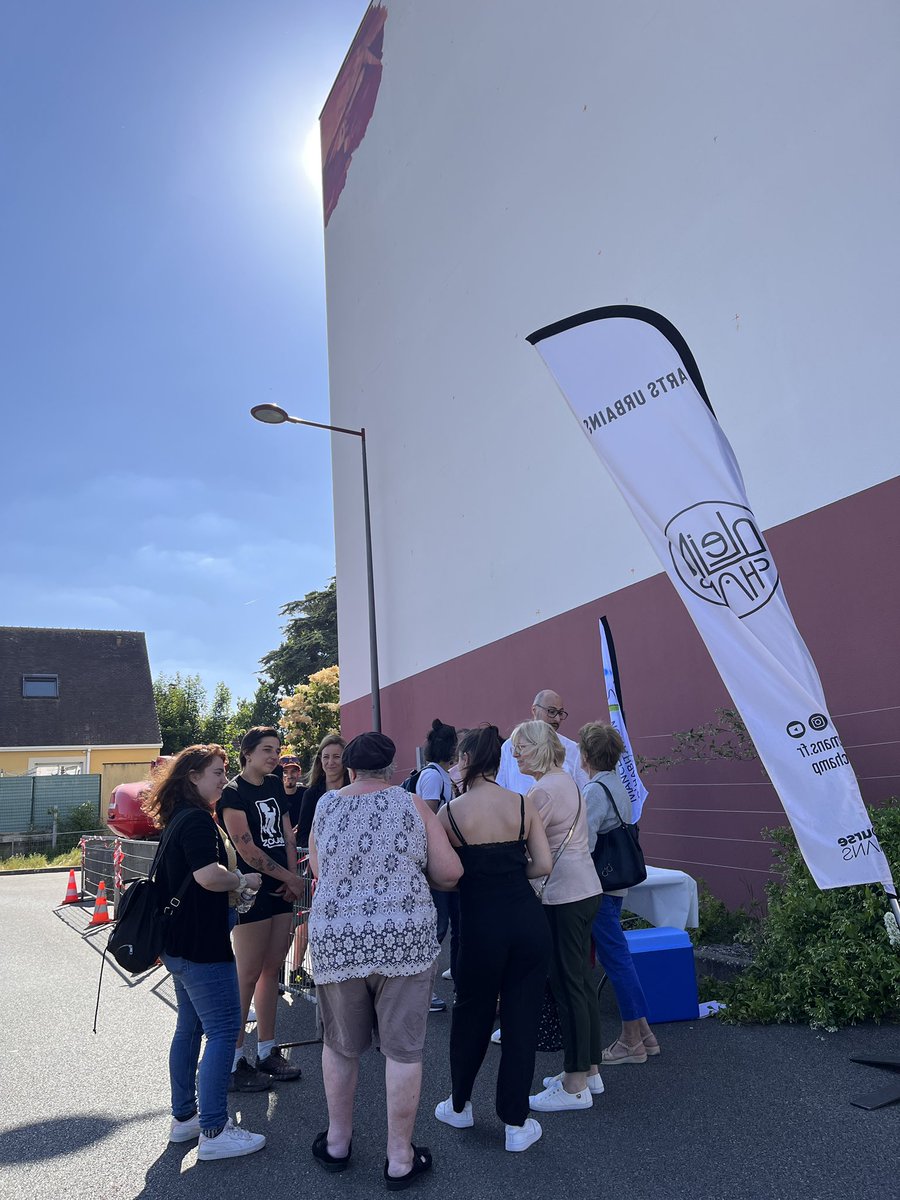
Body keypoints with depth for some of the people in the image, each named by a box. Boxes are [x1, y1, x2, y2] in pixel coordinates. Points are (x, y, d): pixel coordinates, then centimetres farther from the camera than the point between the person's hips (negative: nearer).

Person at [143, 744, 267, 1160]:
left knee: (190, 1026, 19)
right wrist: (243, 881, -13)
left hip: (179, 943, 10)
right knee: (223, 1029, -3)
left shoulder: (177, 819, 12)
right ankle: (214, 1131, 4)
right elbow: (209, 875, -30)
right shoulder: (196, 819, -19)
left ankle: (184, 1117, 30)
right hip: (202, 945, -10)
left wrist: (232, 884, 14)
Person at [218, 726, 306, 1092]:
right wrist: (291, 878, -10)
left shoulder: (275, 786, 12)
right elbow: (246, 849, -17)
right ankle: (234, 1061, 12)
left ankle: (267, 1051, 25)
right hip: (252, 893, -7)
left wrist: (292, 878, -2)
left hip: (281, 892, 7)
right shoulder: (233, 792, -11)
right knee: (247, 976, -1)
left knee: (272, 971, 13)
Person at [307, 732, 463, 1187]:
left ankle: (337, 1141, 36)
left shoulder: (325, 805, 4)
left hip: (335, 939, 2)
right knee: (402, 1049, 10)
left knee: (339, 1044, 20)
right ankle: (400, 1159, 22)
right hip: (403, 938, -2)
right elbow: (450, 873, -4)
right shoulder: (412, 804, -2)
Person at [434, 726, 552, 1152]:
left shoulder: (449, 812, -8)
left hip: (481, 924, -1)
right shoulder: (524, 805, -3)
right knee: (522, 1017, 14)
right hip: (527, 920, 2)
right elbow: (543, 865, -4)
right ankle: (516, 1124, 25)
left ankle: (459, 1105, 40)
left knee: (472, 1013, 20)